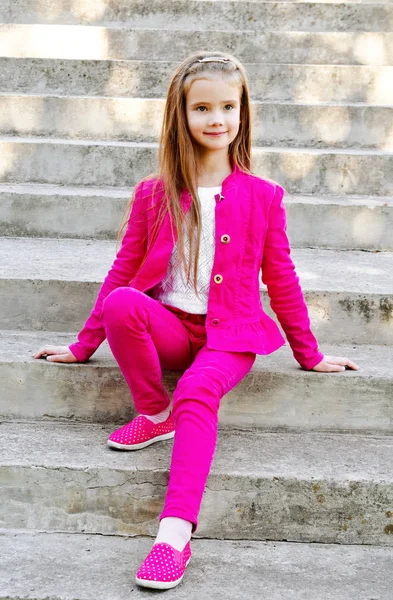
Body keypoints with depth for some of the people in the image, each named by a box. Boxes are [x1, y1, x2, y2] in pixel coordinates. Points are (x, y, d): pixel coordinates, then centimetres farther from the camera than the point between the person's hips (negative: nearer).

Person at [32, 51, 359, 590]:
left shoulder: (261, 197, 3)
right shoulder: (155, 193, 5)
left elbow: (280, 279, 10)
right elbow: (124, 270, 11)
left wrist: (310, 356, 14)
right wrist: (83, 345, 12)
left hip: (229, 333, -2)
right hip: (169, 325, 2)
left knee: (197, 392, -33)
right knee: (120, 302, -30)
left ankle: (177, 529, -40)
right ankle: (155, 413, -10)